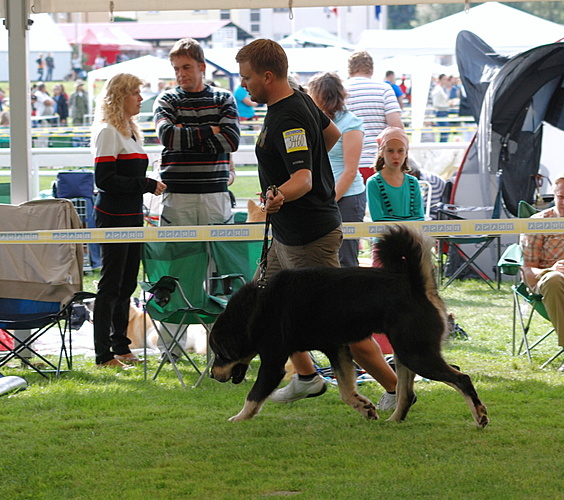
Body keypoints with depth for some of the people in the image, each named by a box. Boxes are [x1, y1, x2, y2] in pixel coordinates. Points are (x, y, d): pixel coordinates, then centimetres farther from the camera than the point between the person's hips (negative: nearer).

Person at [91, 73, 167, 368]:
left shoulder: (132, 131, 17)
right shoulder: (108, 132, -11)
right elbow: (104, 179, -18)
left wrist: (151, 185, 9)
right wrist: (146, 185, -17)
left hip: (132, 216, 9)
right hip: (113, 217, -9)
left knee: (127, 284, 11)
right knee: (111, 285, -6)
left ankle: (120, 346, 18)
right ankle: (103, 354, -3)